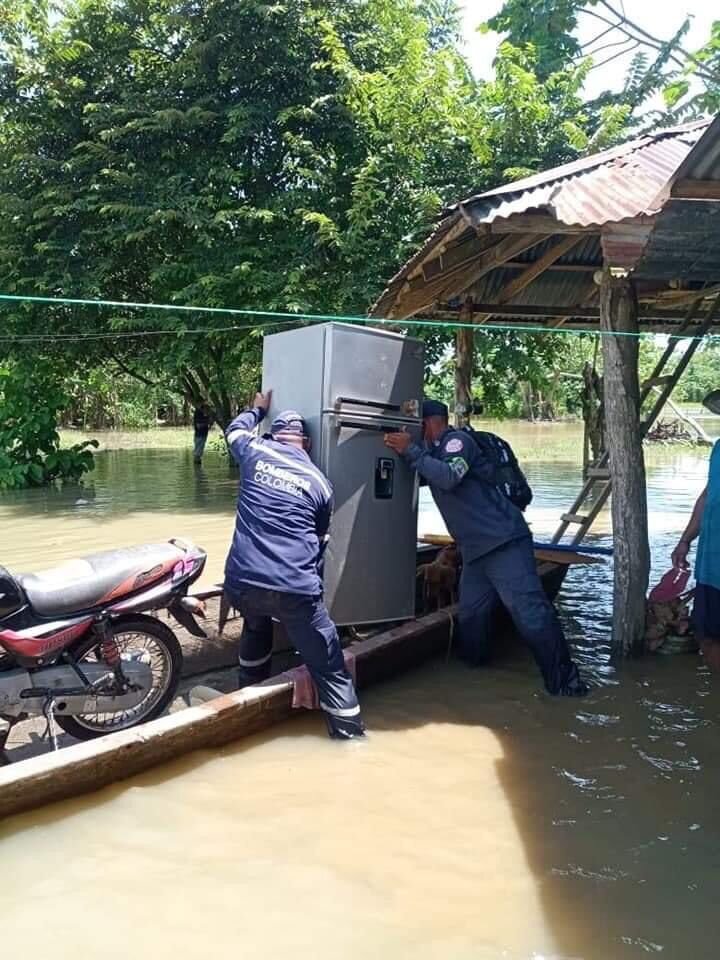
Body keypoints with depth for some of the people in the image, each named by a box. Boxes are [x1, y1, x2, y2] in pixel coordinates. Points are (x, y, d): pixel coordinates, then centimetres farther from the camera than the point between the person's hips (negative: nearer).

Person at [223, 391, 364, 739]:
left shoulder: (255, 451, 10)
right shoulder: (319, 482, 12)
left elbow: (235, 430, 34)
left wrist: (258, 409, 52)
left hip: (241, 583, 3)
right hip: (295, 590, -3)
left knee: (256, 627, 36)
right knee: (330, 667, 6)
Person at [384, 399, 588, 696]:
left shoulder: (457, 440, -7)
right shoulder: (434, 453, 22)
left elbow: (449, 477, -24)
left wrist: (411, 451, -21)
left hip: (504, 542, -10)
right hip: (475, 550, 10)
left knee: (530, 613, -13)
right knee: (470, 617, 12)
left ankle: (566, 682, -9)